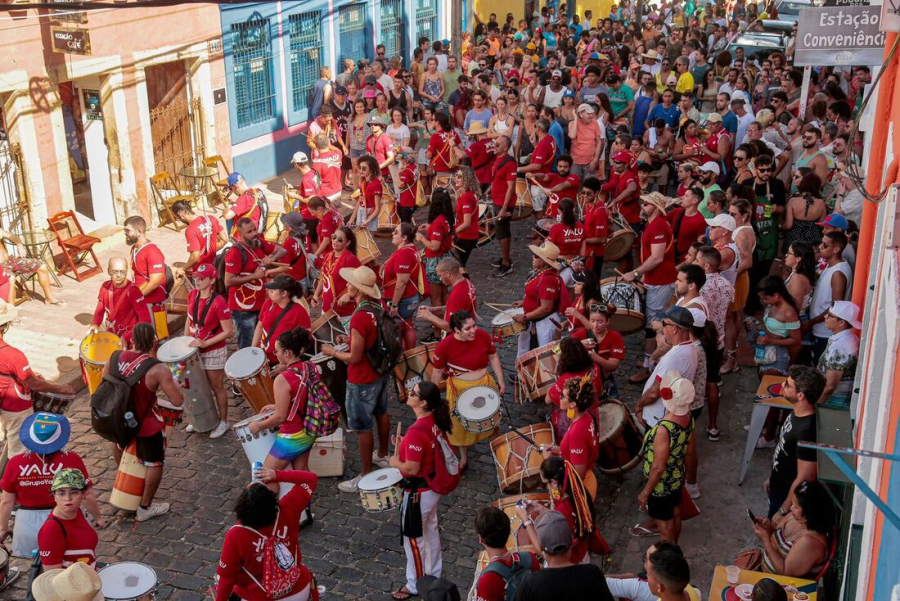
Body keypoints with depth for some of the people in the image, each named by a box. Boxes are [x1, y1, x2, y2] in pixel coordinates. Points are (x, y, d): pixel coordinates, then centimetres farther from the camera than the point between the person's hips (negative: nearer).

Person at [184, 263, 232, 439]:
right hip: (195, 350, 6)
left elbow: (228, 331, -22)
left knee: (217, 387, 9)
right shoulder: (192, 295, -4)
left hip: (214, 352, -6)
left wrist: (205, 343, -23)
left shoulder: (218, 302, -25)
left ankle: (223, 422, 25)